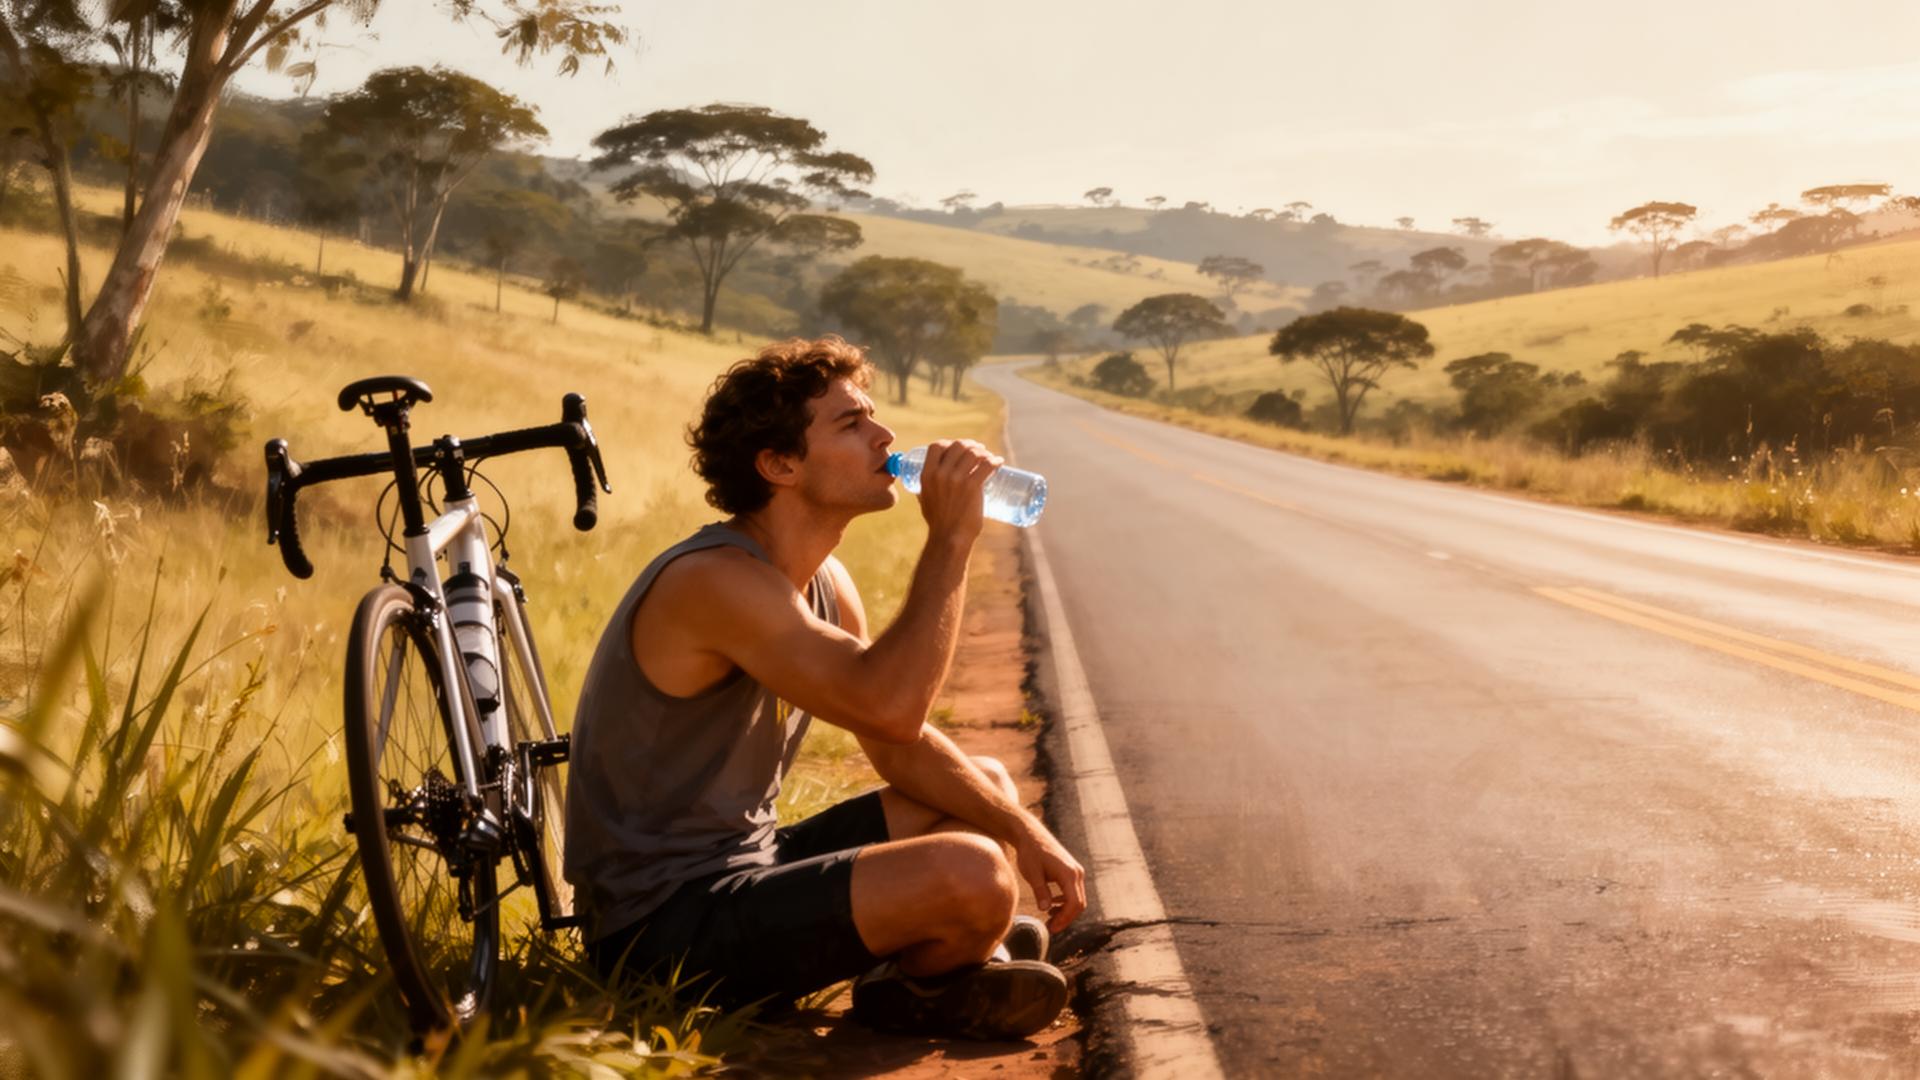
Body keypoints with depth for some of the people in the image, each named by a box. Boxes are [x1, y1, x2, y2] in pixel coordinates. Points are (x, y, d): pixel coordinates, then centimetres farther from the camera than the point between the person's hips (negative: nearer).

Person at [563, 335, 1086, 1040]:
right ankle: (912, 992, 3)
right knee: (972, 876, -26)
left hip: (742, 864, 10)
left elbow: (900, 748, 11)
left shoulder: (824, 582, 8)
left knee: (987, 785, 18)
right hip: (665, 923, -10)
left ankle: (967, 957, 0)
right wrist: (949, 539, -26)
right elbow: (889, 705, -34)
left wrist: (1026, 832, 0)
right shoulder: (717, 582, -23)